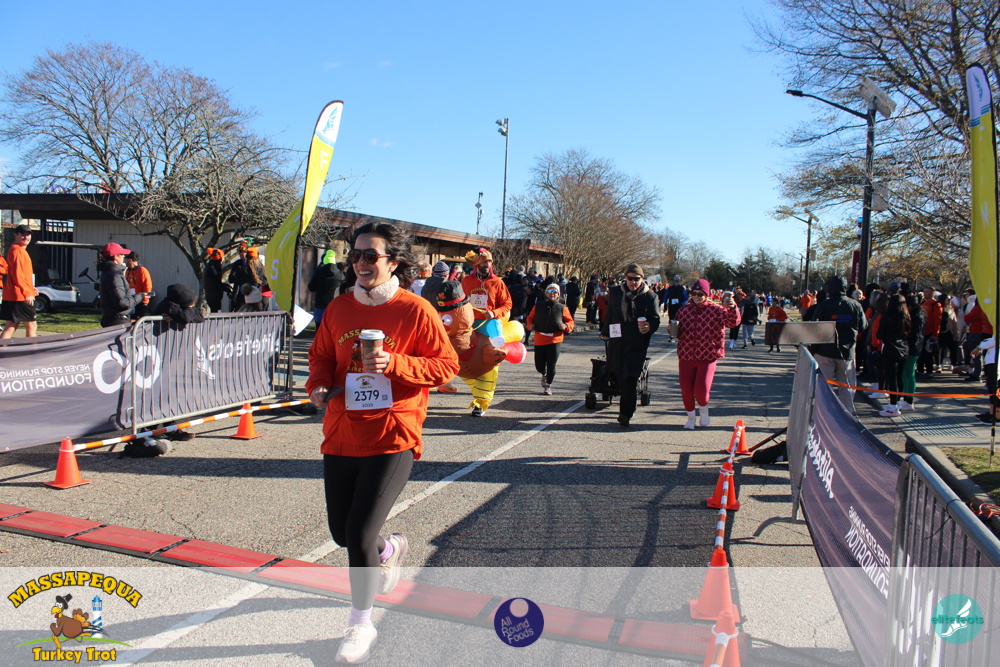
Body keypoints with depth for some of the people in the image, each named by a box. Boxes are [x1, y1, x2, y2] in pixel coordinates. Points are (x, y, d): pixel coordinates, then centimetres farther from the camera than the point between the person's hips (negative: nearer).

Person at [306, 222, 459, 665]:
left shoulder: (415, 309, -8)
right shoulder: (339, 308, 6)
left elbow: (446, 365, -7)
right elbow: (321, 355, 18)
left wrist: (394, 363, -20)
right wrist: (318, 385, -2)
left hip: (393, 437, -5)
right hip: (341, 434, 6)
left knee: (359, 534, -10)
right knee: (342, 533, 16)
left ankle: (361, 626, 15)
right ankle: (389, 549, 52)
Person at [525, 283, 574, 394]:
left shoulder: (562, 308, 7)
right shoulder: (538, 307, 9)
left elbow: (570, 321, 11)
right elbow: (530, 318, 17)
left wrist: (565, 326, -11)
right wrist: (529, 325, -5)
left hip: (555, 340, -1)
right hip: (539, 339, 1)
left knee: (551, 364, -3)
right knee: (539, 365, 3)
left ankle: (548, 385, 16)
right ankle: (544, 374, 39)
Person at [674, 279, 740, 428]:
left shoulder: (715, 310, -3)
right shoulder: (684, 310, 9)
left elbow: (733, 322, -18)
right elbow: (678, 332, 19)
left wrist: (732, 308, -37)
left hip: (708, 356, -3)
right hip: (686, 356, 3)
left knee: (701, 390, -10)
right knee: (686, 390, 3)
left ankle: (703, 410, 24)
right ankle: (691, 417, 27)